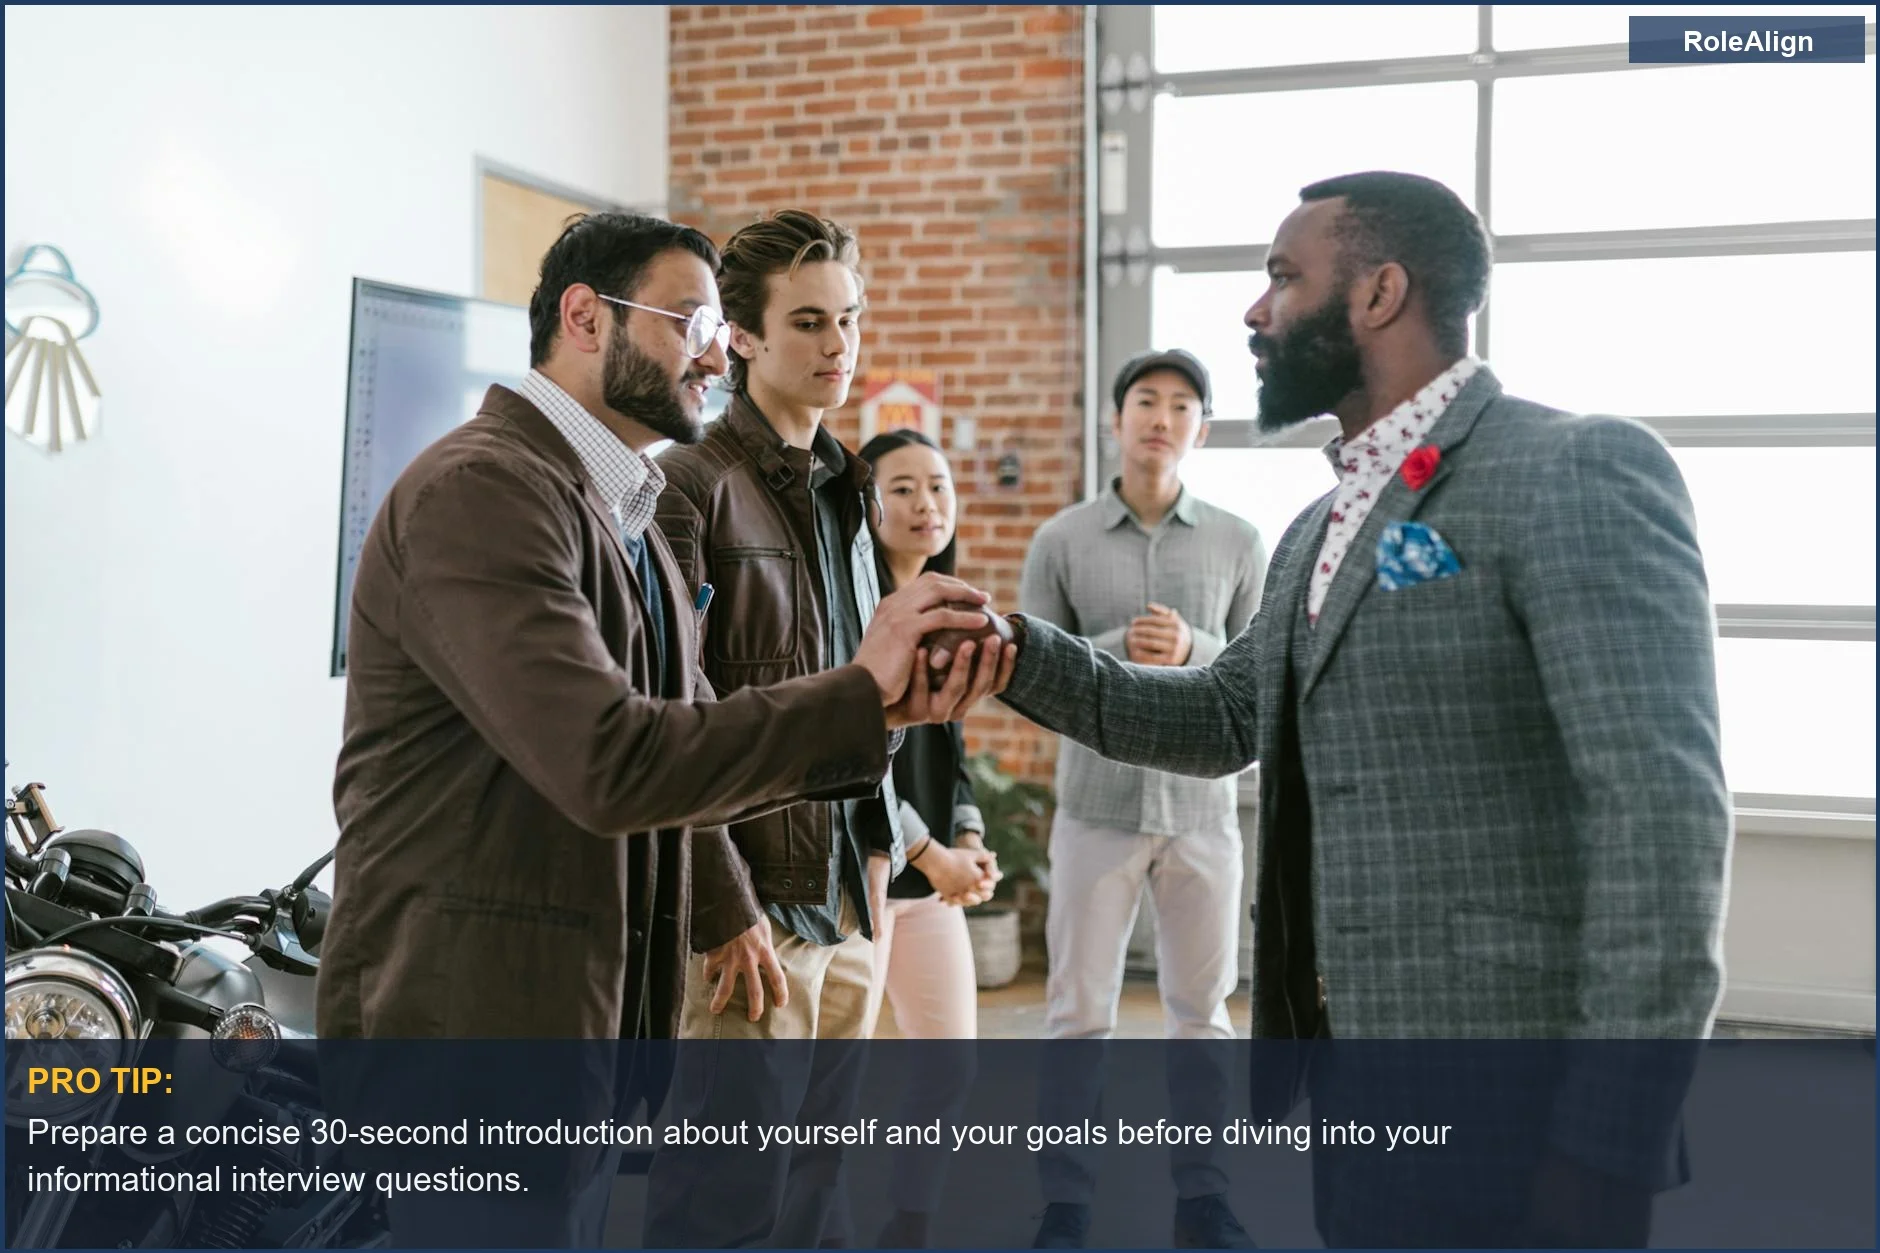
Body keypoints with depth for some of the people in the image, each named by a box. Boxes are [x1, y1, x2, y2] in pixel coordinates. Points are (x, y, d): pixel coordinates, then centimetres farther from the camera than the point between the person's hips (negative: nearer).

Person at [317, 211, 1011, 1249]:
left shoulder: (627, 519, 16)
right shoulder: (481, 490, -17)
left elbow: (677, 744, 14)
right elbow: (611, 762, -26)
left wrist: (881, 704, 2)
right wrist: (859, 694, -21)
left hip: (581, 1030, 9)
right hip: (471, 1031, -9)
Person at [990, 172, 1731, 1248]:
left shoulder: (1580, 469, -14)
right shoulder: (1322, 529, 14)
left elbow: (1663, 801, -20)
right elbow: (1223, 720, 21)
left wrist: (1609, 1142, -22)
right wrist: (1020, 653, 9)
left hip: (1503, 1109, -8)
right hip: (1353, 1081, 8)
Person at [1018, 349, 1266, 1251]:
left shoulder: (1238, 543, 4)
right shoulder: (1061, 542, 1)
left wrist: (1196, 650, -15)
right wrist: (1116, 651, -16)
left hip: (1202, 808, 1)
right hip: (1098, 809, -1)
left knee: (1202, 1010, 10)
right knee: (1079, 1015, 5)